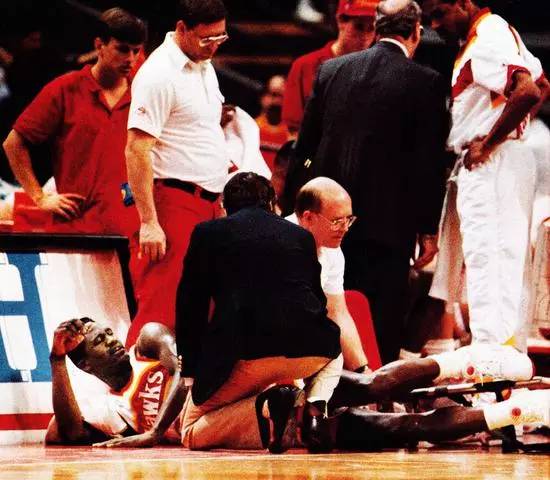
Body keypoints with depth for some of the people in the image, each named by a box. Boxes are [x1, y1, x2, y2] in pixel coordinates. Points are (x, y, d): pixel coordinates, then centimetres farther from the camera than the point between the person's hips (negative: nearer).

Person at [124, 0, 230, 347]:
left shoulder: (205, 67, 14)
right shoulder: (159, 74, -13)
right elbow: (137, 150, -18)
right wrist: (149, 223, -22)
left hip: (208, 202, 9)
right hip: (175, 199, -9)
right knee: (160, 308, -11)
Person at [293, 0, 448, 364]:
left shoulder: (331, 71, 4)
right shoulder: (426, 83, -9)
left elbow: (305, 146, 9)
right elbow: (431, 163, -9)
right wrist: (428, 229, -2)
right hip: (389, 221, -4)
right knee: (383, 322, 0)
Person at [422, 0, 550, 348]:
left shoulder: (487, 40, -16)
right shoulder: (498, 33, 16)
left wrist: (488, 143, -20)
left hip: (490, 163, -11)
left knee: (487, 258, -14)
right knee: (512, 260, 12)